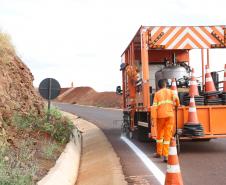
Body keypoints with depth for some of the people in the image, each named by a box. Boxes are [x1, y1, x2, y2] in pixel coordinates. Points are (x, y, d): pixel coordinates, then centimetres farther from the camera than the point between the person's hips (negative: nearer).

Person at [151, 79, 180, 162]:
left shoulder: (157, 93, 8)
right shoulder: (170, 91, 10)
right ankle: (165, 155, -5)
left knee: (159, 134, 17)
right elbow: (176, 98, -10)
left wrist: (154, 118, -4)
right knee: (167, 135, 1)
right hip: (170, 115, 0)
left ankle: (159, 153, 27)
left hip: (161, 116, 0)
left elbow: (154, 107, -2)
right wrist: (177, 105, 12)